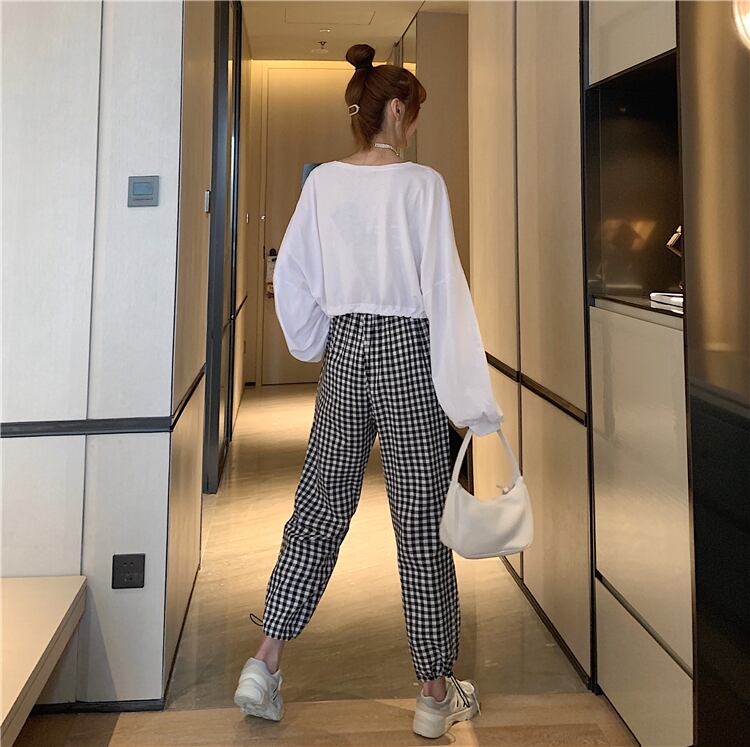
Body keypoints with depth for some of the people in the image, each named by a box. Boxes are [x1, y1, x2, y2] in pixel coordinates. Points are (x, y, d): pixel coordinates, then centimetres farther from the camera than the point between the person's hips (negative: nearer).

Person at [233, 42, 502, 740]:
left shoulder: (322, 182, 4)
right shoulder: (421, 184, -9)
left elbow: (289, 276, 7)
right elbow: (444, 289, -12)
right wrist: (470, 396, -9)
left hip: (345, 350, 4)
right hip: (407, 351, -4)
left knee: (320, 505, 15)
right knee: (421, 523, 4)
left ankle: (264, 664, 15)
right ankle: (436, 694, 16)